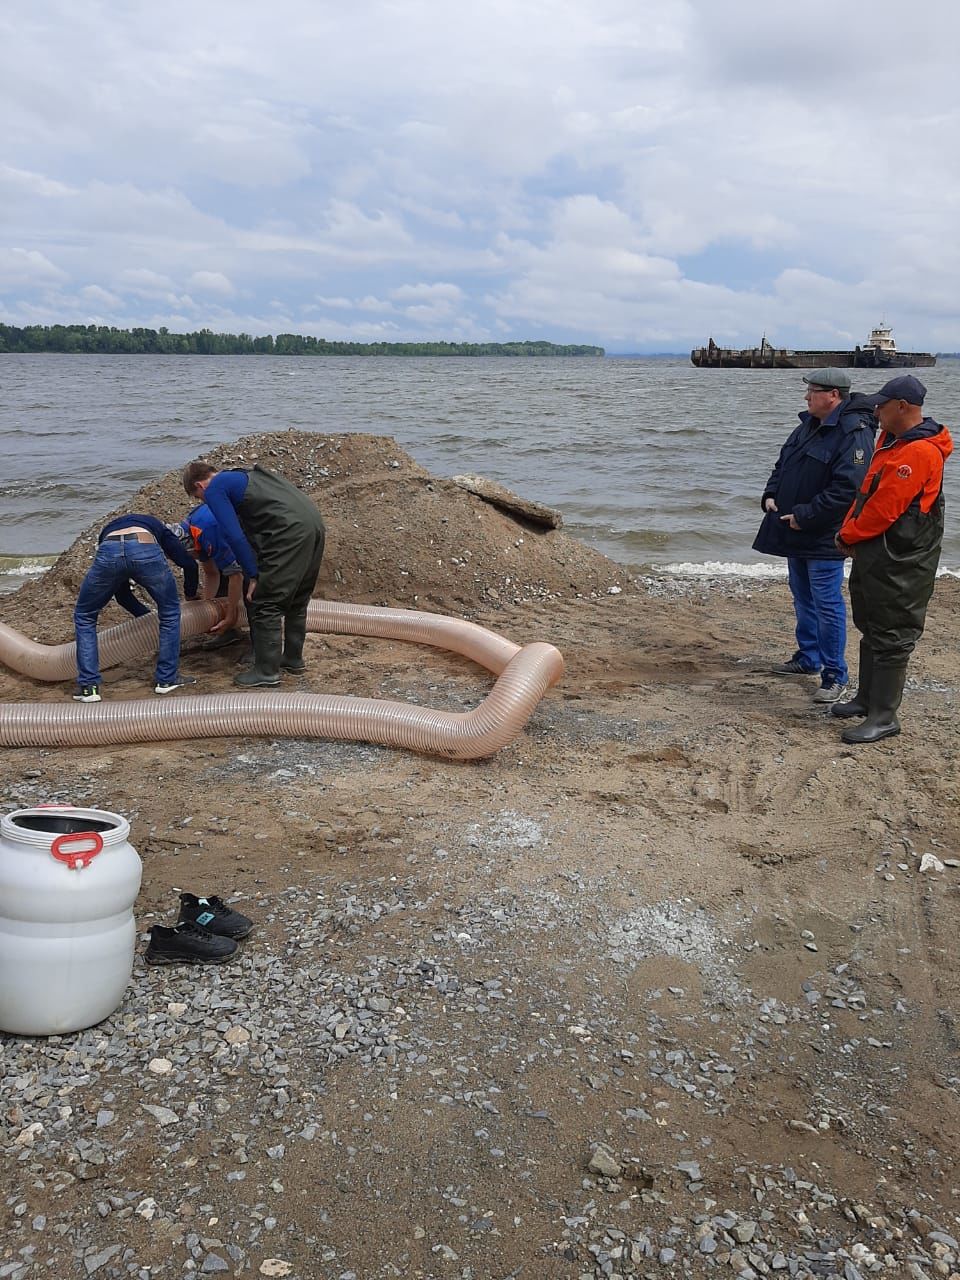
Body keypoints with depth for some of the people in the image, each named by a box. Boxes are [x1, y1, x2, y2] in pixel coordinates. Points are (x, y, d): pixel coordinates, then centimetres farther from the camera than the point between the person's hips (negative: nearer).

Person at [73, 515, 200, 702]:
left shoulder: (108, 530, 43)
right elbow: (189, 565, 22)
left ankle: (88, 686, 20)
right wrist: (191, 596, 40)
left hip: (108, 551, 2)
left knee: (84, 617, 25)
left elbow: (122, 595, 38)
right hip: (146, 550, -2)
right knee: (170, 613, 25)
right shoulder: (157, 527, 38)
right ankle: (166, 679, 30)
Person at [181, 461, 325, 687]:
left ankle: (267, 671, 7)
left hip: (289, 533, -9)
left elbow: (235, 536, -5)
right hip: (315, 525, 9)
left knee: (264, 604, 1)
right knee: (297, 601, 21)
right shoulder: (242, 476, 31)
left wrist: (254, 575, 0)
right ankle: (294, 659, 33)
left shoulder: (214, 489, 5)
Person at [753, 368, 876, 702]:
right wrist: (770, 495, 3)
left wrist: (804, 516, -23)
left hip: (824, 539, -9)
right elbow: (782, 465, 20)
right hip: (796, 534, 9)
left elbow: (846, 489, -27)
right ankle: (808, 658, 35)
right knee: (802, 598, 20)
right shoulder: (810, 425, 10)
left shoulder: (853, 433, -20)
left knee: (827, 605, -4)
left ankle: (835, 676, 6)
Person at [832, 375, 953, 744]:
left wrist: (849, 535, -10)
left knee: (891, 638, -4)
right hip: (874, 554, 10)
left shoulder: (920, 452, -21)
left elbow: (885, 508, -23)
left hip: (899, 563, -10)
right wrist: (849, 531, 5)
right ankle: (867, 699, 32)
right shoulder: (890, 439, 12)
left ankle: (884, 718, 3)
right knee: (871, 629, 19)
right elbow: (866, 491, 17)